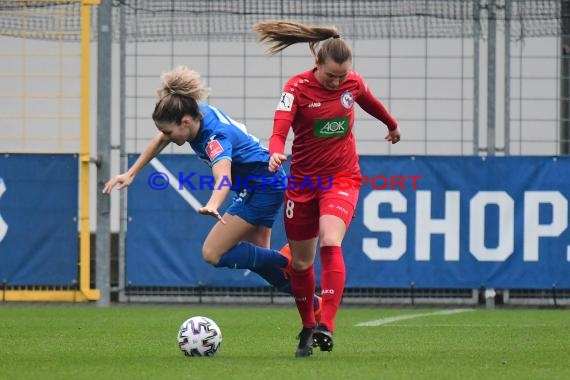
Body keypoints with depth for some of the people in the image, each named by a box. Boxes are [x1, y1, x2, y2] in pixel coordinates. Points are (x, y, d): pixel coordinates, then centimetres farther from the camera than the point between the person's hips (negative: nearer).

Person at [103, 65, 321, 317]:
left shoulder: (215, 136, -33)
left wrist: (212, 205, -73)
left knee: (213, 253, -12)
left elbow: (224, 178, -53)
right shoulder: (198, 113, -9)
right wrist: (131, 174, 8)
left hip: (262, 189, -9)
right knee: (256, 254, 17)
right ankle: (312, 305, 24)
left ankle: (284, 260, -6)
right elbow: (160, 141, 9)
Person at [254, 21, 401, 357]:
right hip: (303, 180, 0)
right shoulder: (298, 87, -14)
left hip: (342, 178, 0)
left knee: (330, 244, -25)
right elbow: (280, 130, -25)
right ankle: (307, 328, 29)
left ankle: (326, 326, -31)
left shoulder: (353, 82, -4)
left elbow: (371, 103, 19)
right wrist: (276, 153, -48)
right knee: (301, 262, 8)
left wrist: (392, 125, 39)